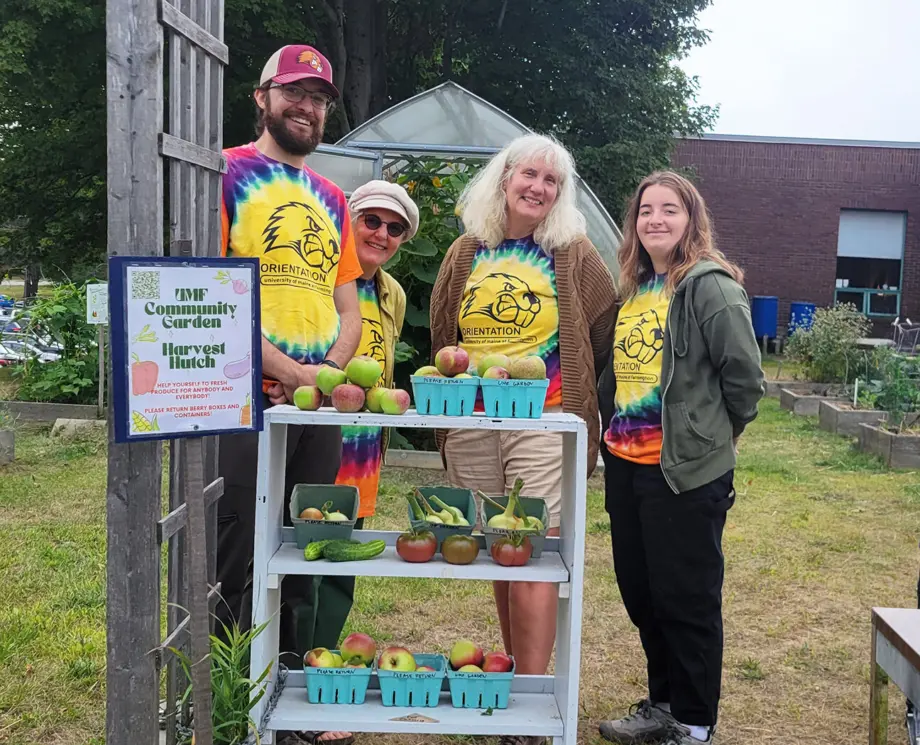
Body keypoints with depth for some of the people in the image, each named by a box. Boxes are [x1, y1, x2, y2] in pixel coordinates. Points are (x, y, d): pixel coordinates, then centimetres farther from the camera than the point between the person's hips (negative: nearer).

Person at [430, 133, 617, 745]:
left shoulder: (575, 254, 1)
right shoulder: (467, 253, 10)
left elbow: (605, 335, 6)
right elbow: (442, 335, 18)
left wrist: (581, 396, 7)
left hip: (544, 424, -4)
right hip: (471, 425, 4)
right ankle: (518, 675, 24)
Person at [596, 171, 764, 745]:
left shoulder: (710, 286, -12)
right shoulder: (631, 288, 12)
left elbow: (745, 375, -12)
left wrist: (715, 433, 0)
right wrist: (612, 430, 15)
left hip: (688, 468, -8)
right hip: (626, 462, 8)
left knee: (688, 598, 4)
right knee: (638, 590, 16)